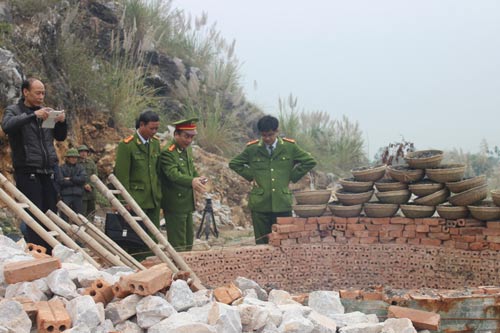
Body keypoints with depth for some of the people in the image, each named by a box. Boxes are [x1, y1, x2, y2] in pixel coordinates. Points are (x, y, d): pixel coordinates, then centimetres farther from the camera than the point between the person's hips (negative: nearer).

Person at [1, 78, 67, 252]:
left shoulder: (45, 112, 16)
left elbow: (60, 137, 21)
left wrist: (62, 122, 0)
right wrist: (33, 115, -28)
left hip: (47, 173, 5)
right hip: (27, 171, -5)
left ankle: (49, 255, 7)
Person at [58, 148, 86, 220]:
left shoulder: (80, 167, 12)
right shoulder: (62, 168, 3)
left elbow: (83, 178, -5)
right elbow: (60, 181, -11)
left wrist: (70, 179, -9)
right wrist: (75, 181, -7)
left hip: (78, 195, 3)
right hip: (65, 195, -3)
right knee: (64, 217, -5)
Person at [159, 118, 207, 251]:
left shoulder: (188, 149, 9)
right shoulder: (167, 152, -19)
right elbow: (173, 174, -32)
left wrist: (198, 179, 0)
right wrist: (192, 181, -48)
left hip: (187, 203, 9)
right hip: (175, 204, -9)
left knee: (189, 240, 17)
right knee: (178, 245, -5)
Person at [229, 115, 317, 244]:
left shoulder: (289, 147, 2)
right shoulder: (252, 149, 2)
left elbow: (310, 161, 8)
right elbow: (234, 163, 13)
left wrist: (292, 176, 2)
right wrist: (251, 176, 4)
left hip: (282, 203, 0)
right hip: (260, 204, 0)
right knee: (262, 243, 5)